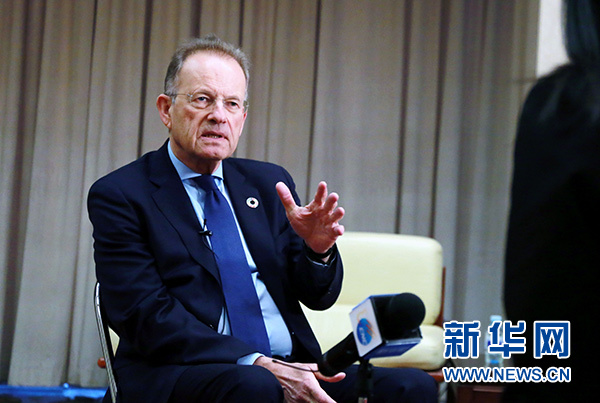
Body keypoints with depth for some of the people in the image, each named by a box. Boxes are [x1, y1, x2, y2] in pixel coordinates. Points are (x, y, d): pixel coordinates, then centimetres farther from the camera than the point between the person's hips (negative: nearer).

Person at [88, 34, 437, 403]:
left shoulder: (269, 183, 18)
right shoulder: (119, 195, 2)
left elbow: (318, 297, 17)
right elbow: (147, 317, -8)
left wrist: (317, 248, -8)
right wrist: (259, 365, -18)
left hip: (291, 368, 5)